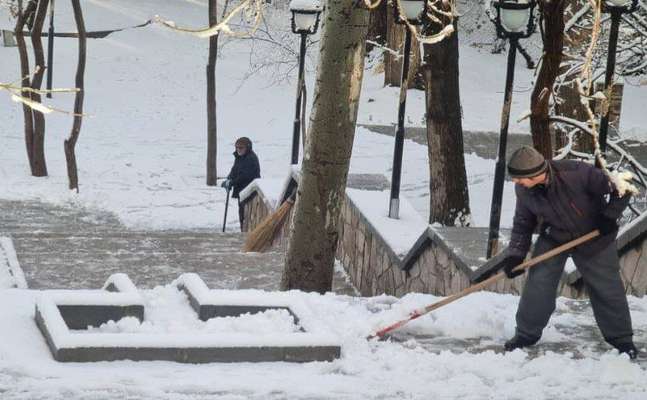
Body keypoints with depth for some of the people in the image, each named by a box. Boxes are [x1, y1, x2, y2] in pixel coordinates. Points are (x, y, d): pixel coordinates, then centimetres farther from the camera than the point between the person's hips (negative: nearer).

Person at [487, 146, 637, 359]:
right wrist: (515, 255, -11)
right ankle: (526, 333, 12)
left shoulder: (576, 173, -35)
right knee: (537, 285, -6)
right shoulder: (523, 190, -18)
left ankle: (621, 338, 20)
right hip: (553, 238, 3)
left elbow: (621, 189, -22)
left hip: (594, 237, -3)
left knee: (607, 289, 3)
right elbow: (523, 223, -2)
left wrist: (609, 216, -22)